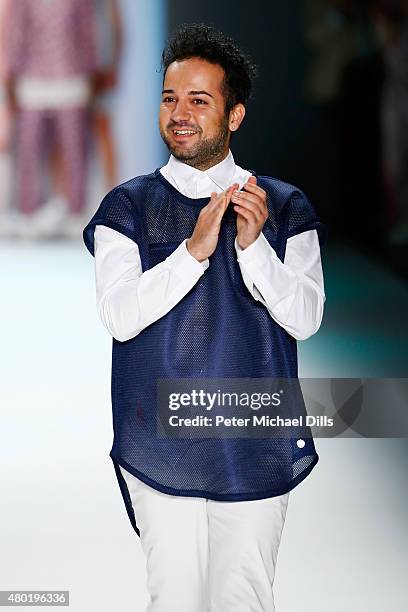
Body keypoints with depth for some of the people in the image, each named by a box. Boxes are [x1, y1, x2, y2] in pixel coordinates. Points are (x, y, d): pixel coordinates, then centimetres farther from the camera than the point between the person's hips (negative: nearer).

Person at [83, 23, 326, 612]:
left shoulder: (285, 207, 5)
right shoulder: (128, 206, 4)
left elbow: (305, 318, -3)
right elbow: (121, 315, -8)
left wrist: (253, 244, -18)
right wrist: (195, 249, -19)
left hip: (256, 445, 0)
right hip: (160, 446, 0)